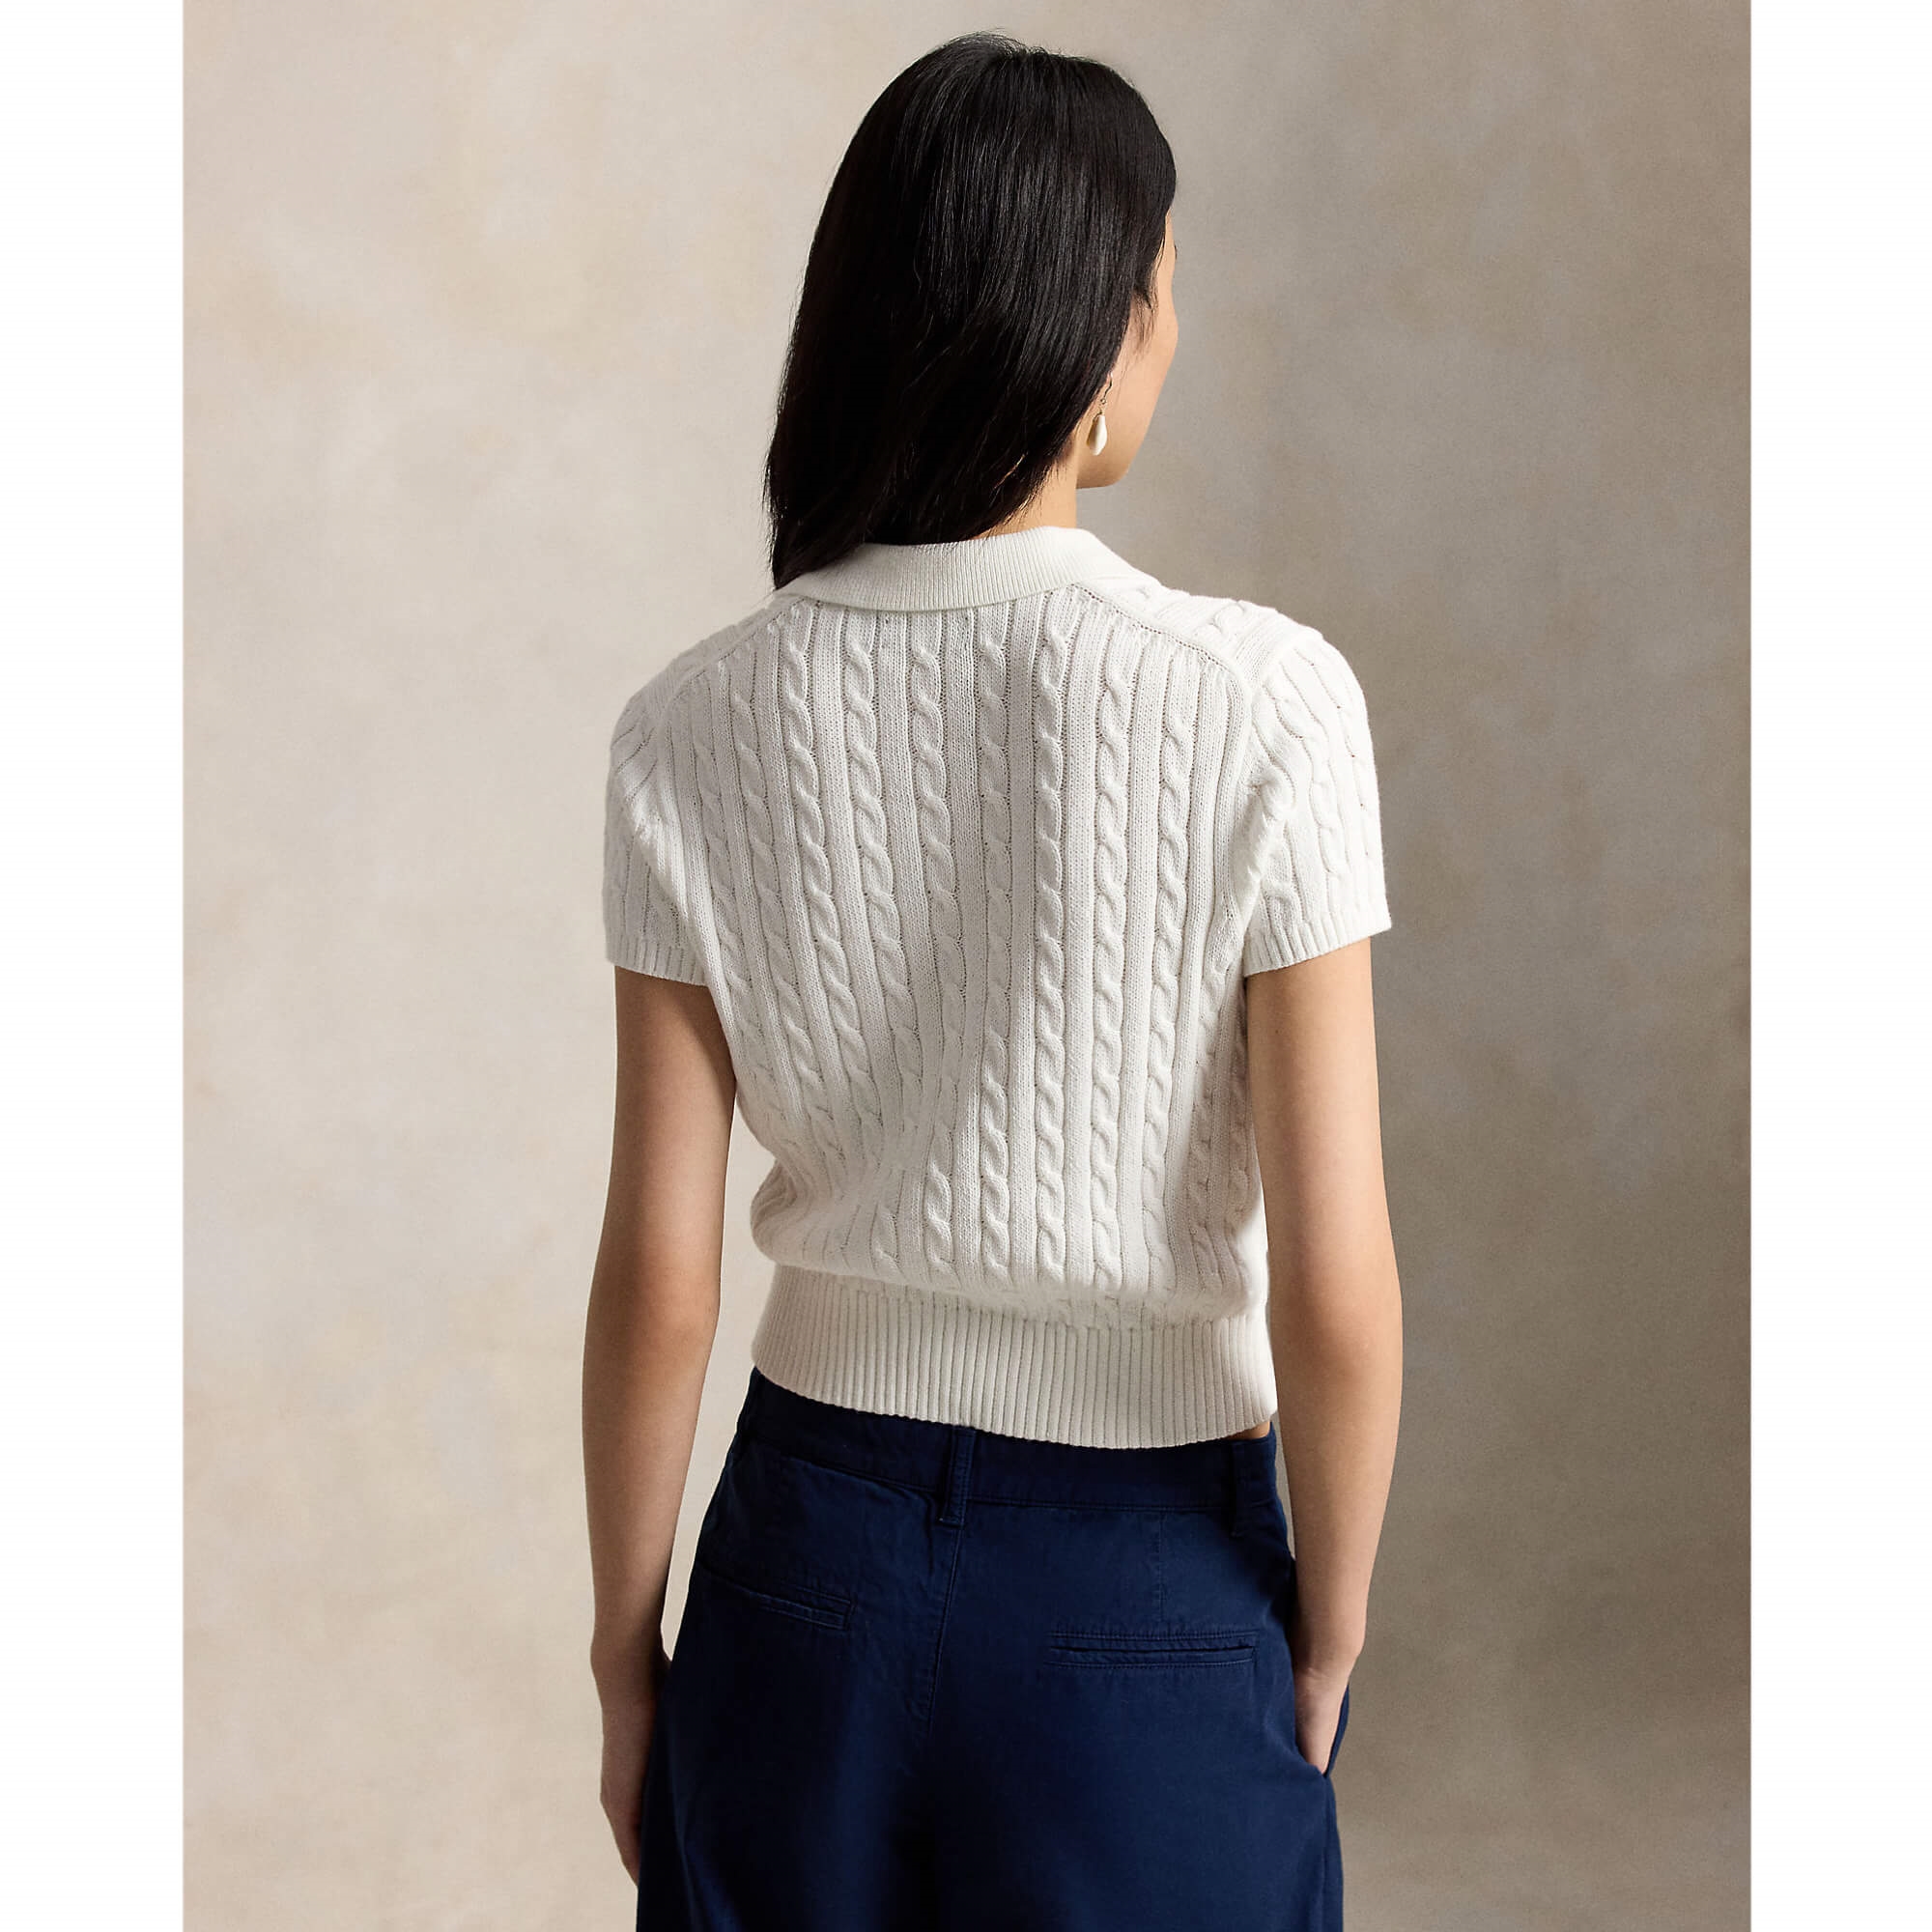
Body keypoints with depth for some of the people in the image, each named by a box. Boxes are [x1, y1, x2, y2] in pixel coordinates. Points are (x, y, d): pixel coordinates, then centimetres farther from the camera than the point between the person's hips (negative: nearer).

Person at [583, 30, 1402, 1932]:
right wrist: (1329, 1629, 0)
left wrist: (626, 1651, 7)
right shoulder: (1260, 701, -18)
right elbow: (1336, 1293, -16)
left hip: (812, 1561, 2)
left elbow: (655, 1283, -6)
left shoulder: (695, 730, -10)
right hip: (1147, 1596, -2)